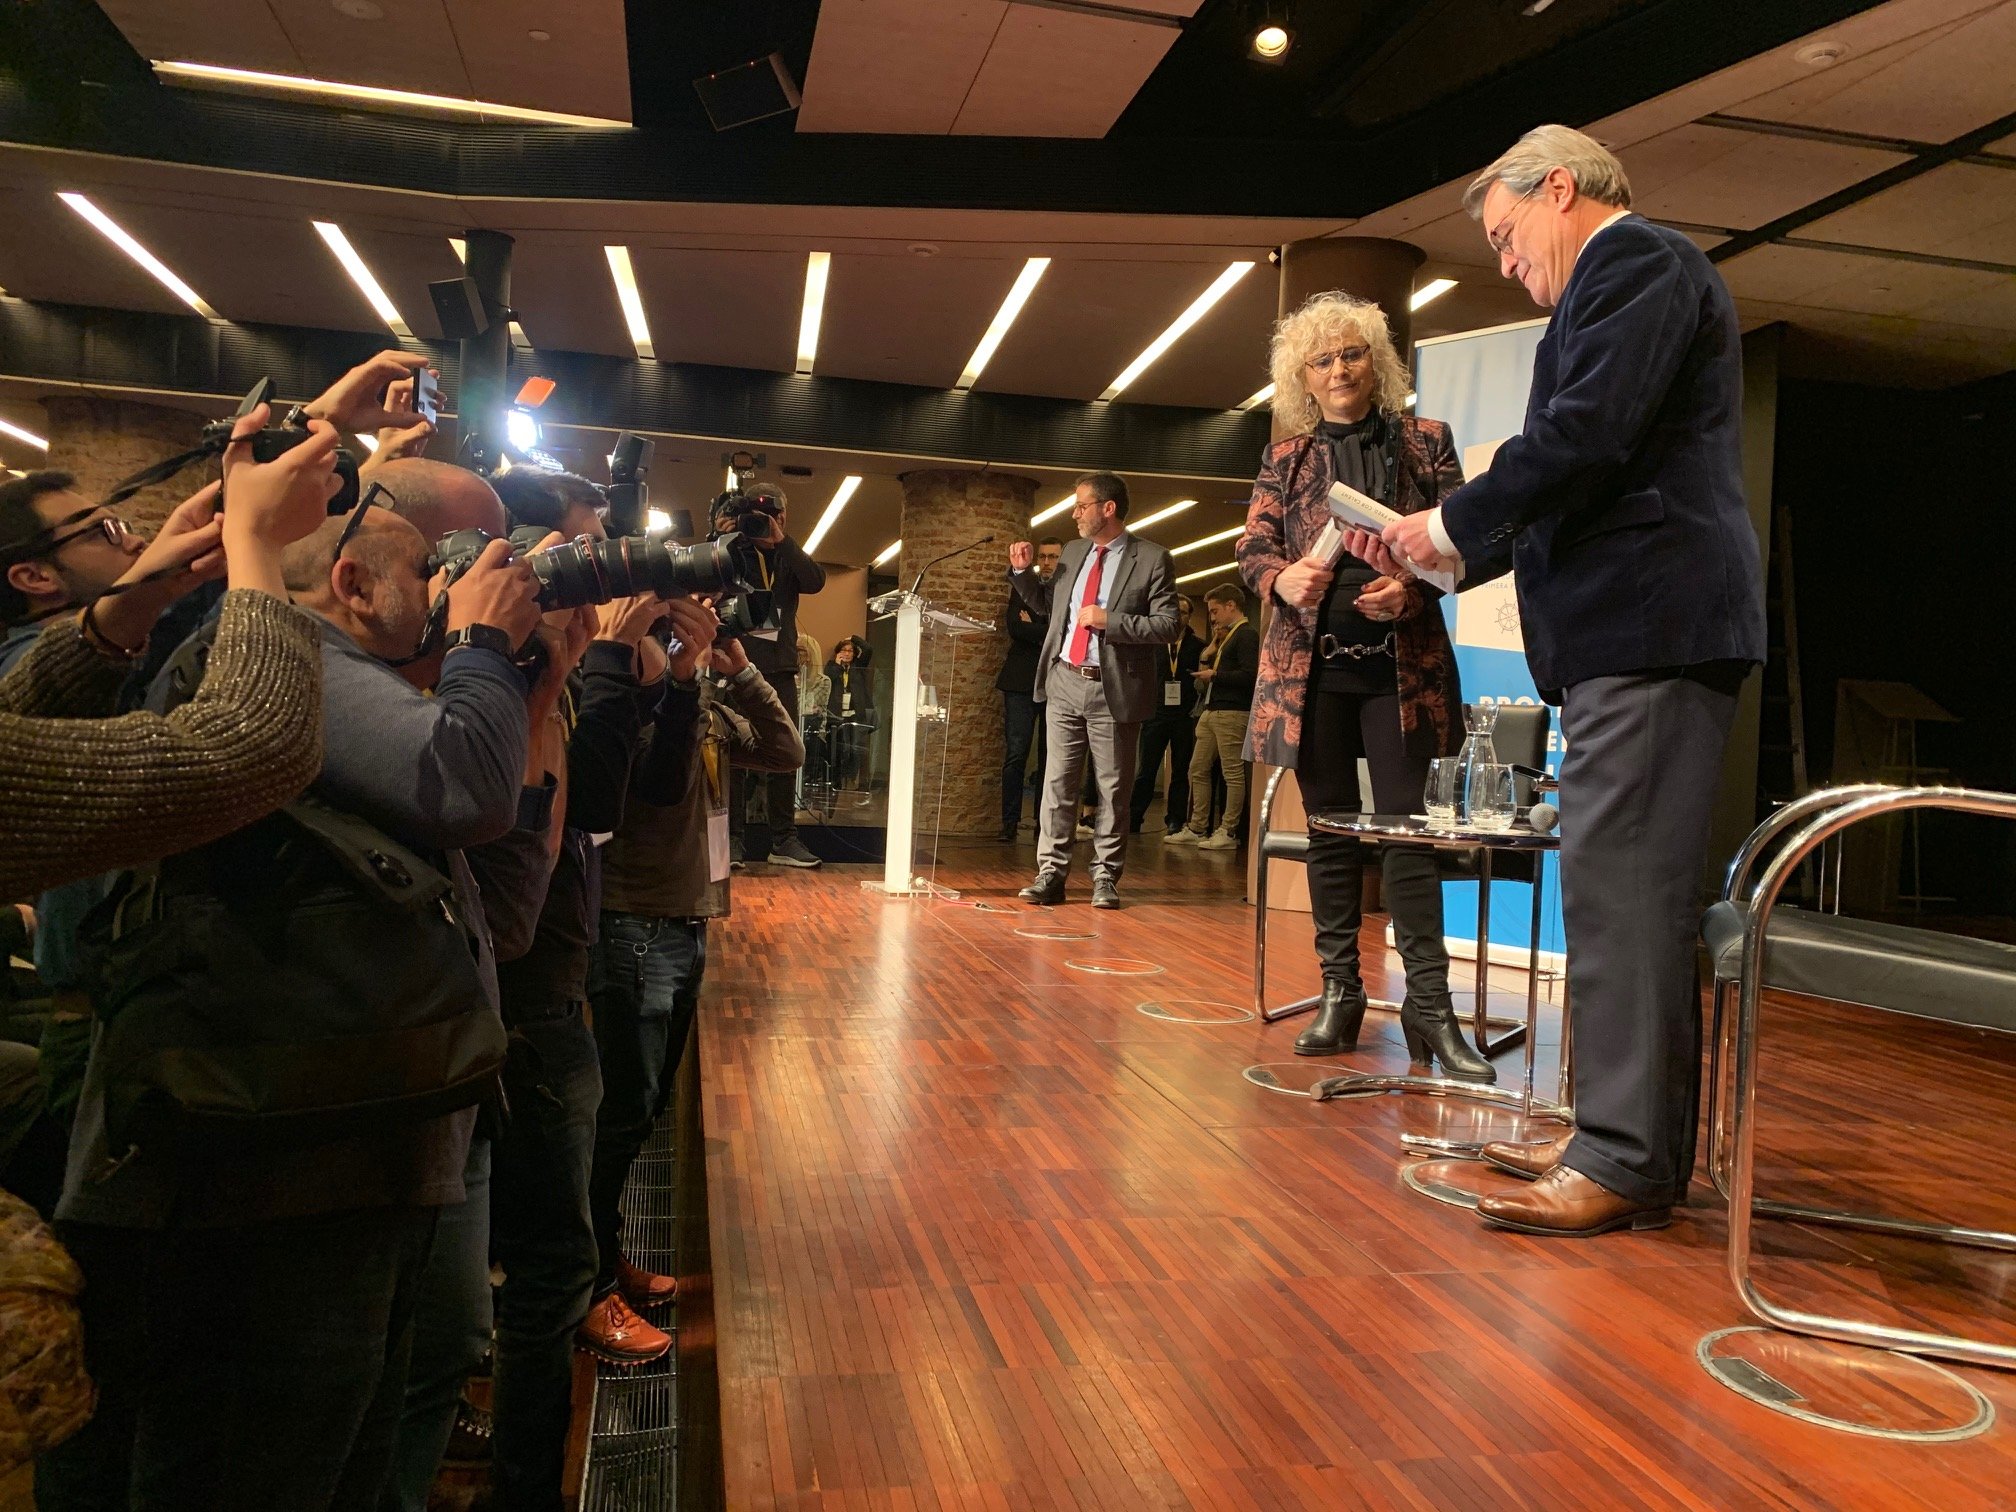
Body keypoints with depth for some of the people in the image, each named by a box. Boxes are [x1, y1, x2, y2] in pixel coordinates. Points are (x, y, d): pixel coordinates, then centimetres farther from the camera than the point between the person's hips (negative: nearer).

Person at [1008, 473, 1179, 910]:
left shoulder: (1152, 559, -5)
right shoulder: (1072, 552, 13)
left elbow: (1167, 626, -10)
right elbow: (1049, 605, 25)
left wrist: (1108, 619, -18)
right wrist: (1024, 571, 9)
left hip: (1113, 689, -5)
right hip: (1064, 682, 5)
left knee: (1113, 788, 4)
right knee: (1058, 783, 5)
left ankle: (1105, 877, 13)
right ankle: (1050, 873, 10)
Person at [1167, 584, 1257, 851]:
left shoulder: (1246, 635, -7)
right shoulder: (1226, 636, 21)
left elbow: (1249, 675, -19)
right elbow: (1203, 668, 23)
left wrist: (1214, 675, -10)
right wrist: (1213, 647, 9)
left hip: (1232, 713, -10)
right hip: (1211, 712, 10)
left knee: (1233, 774, -5)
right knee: (1198, 770, 10)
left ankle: (1228, 833, -2)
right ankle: (1197, 829, 15)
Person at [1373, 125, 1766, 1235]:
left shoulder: (1635, 260, -3)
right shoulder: (1626, 278, 28)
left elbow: (1584, 438, -17)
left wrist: (1456, 522, -4)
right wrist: (1454, 556, 17)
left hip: (1648, 626, -11)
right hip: (1635, 631, 11)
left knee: (1619, 885, -10)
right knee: (1624, 889, 10)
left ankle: (1627, 1163, -4)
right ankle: (1622, 1136, 18)